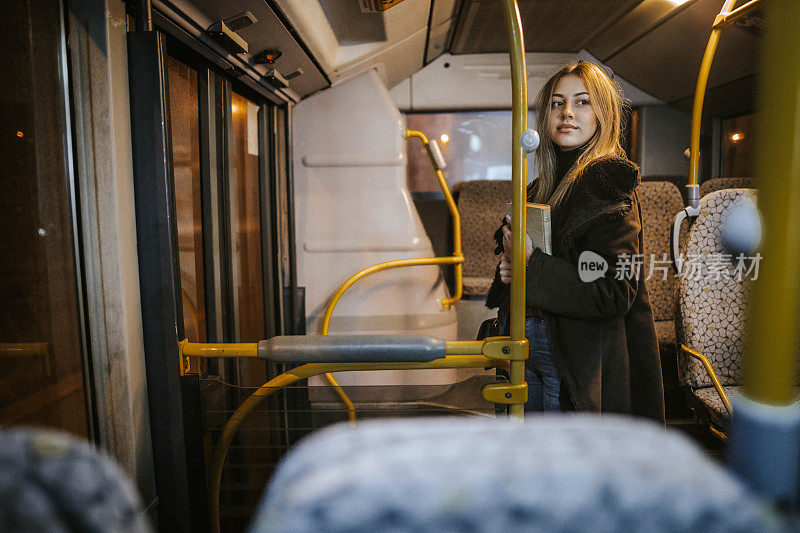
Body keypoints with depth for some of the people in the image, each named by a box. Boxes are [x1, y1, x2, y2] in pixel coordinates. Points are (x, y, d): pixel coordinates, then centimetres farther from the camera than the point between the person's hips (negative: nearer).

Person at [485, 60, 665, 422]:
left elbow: (616, 293, -22)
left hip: (579, 361, -7)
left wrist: (532, 266, -21)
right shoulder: (544, 185, 9)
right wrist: (510, 269, -2)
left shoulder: (606, 182, -15)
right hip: (530, 352, 8)